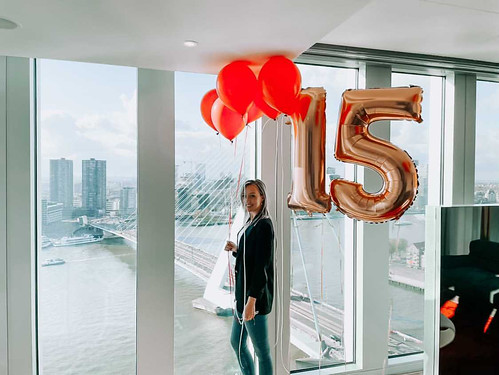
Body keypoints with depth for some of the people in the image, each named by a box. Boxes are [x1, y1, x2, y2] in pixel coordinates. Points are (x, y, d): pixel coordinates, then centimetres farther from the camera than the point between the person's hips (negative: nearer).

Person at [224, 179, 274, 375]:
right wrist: (235, 249, 2)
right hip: (243, 292, 10)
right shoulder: (250, 223, 12)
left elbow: (262, 265, -21)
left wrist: (251, 300, -23)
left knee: (261, 351, 2)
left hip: (255, 295, -10)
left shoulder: (264, 225, -16)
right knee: (236, 342, 21)